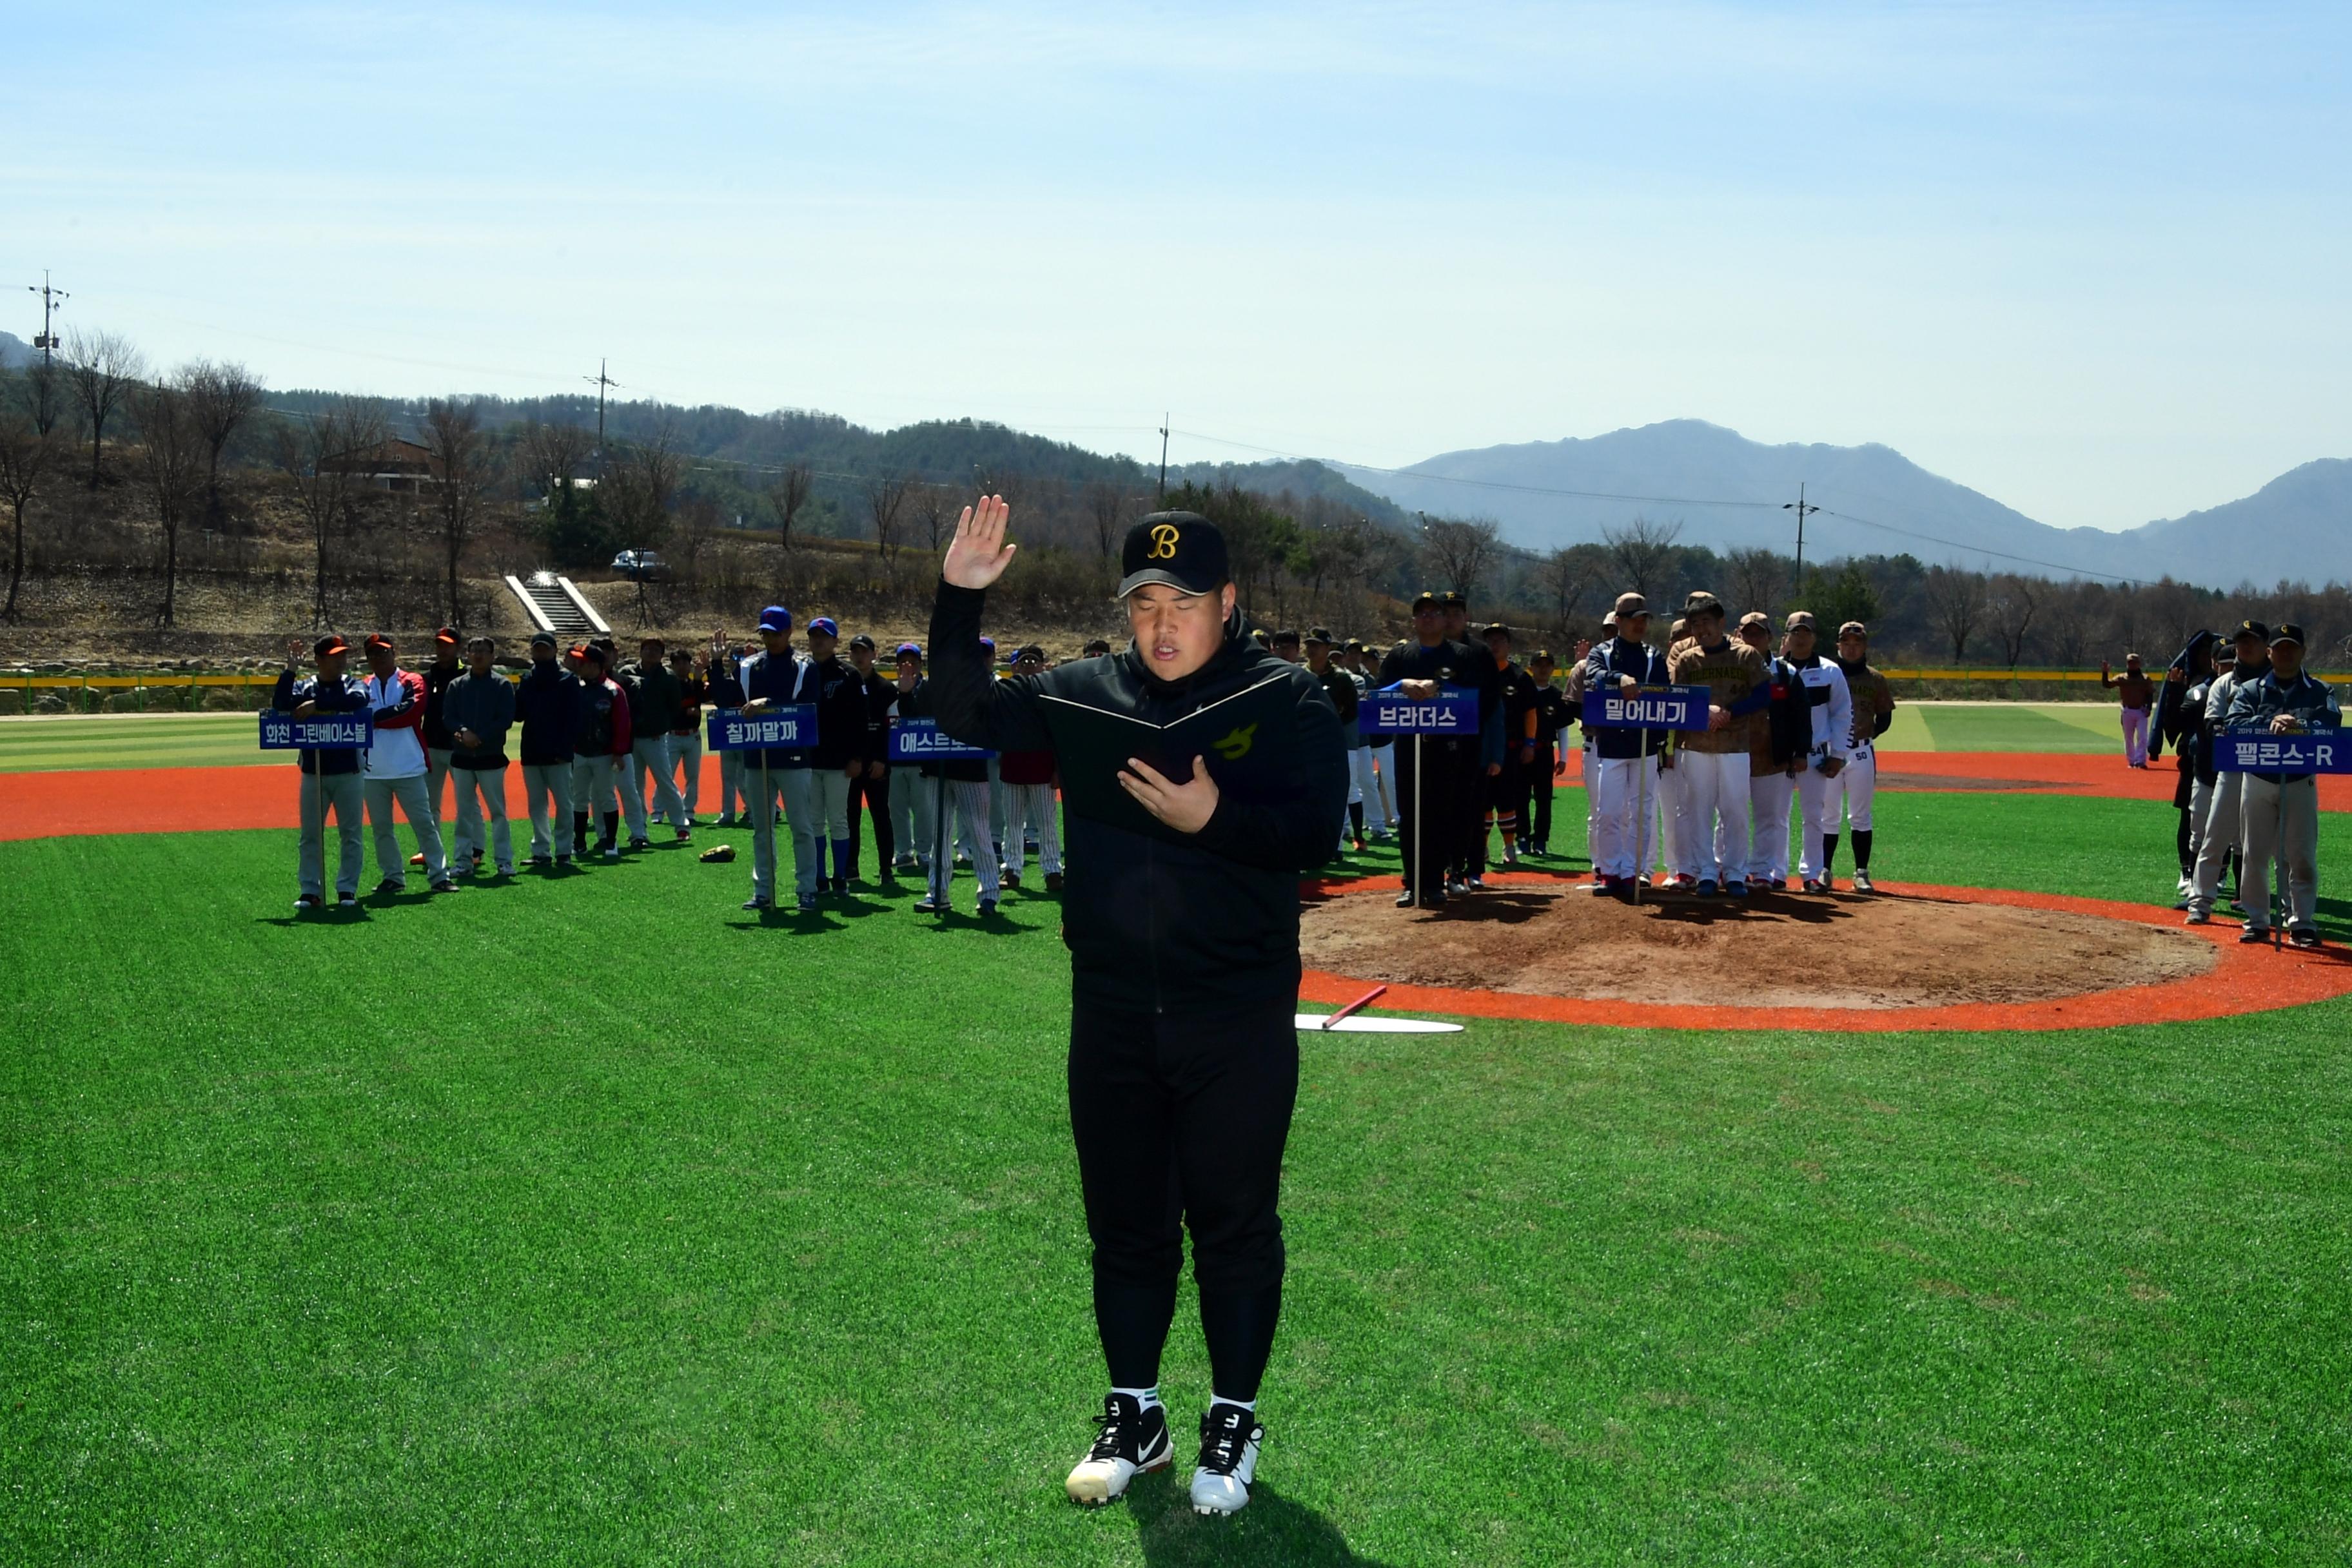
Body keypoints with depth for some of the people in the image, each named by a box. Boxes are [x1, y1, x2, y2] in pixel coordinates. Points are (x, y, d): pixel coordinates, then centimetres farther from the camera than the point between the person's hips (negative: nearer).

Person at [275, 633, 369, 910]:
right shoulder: (304, 686, 5)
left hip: (348, 773, -1)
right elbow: (279, 704, -14)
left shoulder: (352, 685, 2)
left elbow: (358, 700, -22)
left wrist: (317, 705, -24)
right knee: (310, 835, 4)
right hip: (313, 773, 1)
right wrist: (290, 668, -17)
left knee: (351, 834, 2)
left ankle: (347, 890, 9)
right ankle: (310, 891, 9)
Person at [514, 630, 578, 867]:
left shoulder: (568, 680, 0)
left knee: (563, 803, -4)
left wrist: (563, 748, -14)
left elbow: (572, 717, -6)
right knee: (536, 805, 7)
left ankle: (563, 851, 1)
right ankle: (541, 851, 12)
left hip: (558, 755, -5)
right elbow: (518, 715, 10)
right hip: (531, 754, 5)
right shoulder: (526, 680, 14)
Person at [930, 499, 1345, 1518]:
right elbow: (969, 715, 3)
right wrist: (959, 600, -9)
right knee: (1124, 1222, 14)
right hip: (1111, 1014, 4)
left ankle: (1234, 1423, 22)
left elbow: (1316, 833, -15)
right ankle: (1133, 1414, 29)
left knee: (1235, 1224, 7)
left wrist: (1211, 817, -30)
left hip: (1239, 1021, -3)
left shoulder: (1288, 700, -5)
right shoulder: (1086, 693, 7)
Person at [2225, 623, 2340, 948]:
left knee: (2302, 856, -1)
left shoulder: (2320, 691, 4)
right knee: (2254, 854, 3)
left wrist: (2296, 726, -29)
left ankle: (2302, 922, 6)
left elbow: (2332, 724, -13)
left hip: (2301, 783, -1)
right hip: (2258, 781, 1)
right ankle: (2257, 921, 12)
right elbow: (2235, 724, -11)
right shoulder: (2250, 690, 5)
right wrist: (2271, 723, -27)